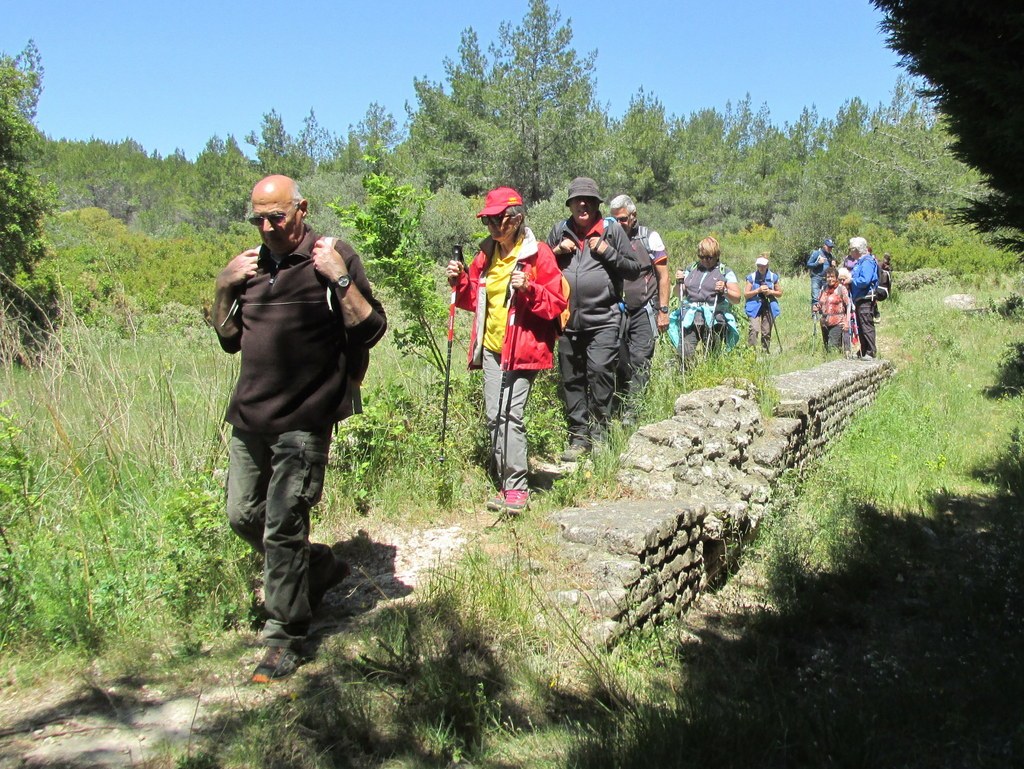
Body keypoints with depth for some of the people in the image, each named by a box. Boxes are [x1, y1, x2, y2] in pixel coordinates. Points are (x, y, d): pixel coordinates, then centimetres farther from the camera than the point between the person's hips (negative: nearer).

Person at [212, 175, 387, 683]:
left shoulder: (333, 258, -5)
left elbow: (371, 330, -11)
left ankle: (285, 639, 11)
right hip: (249, 417, 7)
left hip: (303, 420, -7)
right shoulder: (252, 266, 13)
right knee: (243, 517, 15)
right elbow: (229, 340, 20)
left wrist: (341, 278, -20)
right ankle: (322, 568, 37)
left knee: (283, 529, -4)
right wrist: (223, 289, 5)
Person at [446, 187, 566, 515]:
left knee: (510, 414, -15)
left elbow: (556, 303, -9)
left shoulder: (538, 254, -7)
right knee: (494, 416, 7)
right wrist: (460, 281, 2)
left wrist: (528, 288, -24)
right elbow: (474, 300, 20)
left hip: (523, 349, -7)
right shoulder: (486, 255, 12)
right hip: (491, 348, 7)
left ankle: (516, 489, -10)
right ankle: (506, 482, 18)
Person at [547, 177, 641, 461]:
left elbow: (634, 270, 5)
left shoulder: (611, 229, 4)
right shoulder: (560, 231, 12)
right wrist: (556, 252, 1)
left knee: (599, 371, -15)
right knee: (571, 379, 7)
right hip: (568, 320, 4)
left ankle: (599, 432, -3)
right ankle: (579, 437, 16)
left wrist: (608, 252, -9)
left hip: (603, 319, -3)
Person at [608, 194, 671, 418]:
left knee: (639, 362, -10)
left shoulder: (649, 238, 2)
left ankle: (632, 412, -10)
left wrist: (663, 311, -3)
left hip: (644, 313, -3)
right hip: (617, 313, 3)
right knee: (619, 363, 4)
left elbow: (663, 277, 2)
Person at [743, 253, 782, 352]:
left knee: (766, 333, 5)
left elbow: (780, 293, 12)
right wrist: (758, 290, -13)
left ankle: (766, 352, 16)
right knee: (754, 329, -18)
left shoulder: (773, 277, 6)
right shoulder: (751, 277, 2)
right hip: (755, 307, -2)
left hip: (769, 307, 2)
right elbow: (746, 294, 0)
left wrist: (770, 292, -8)